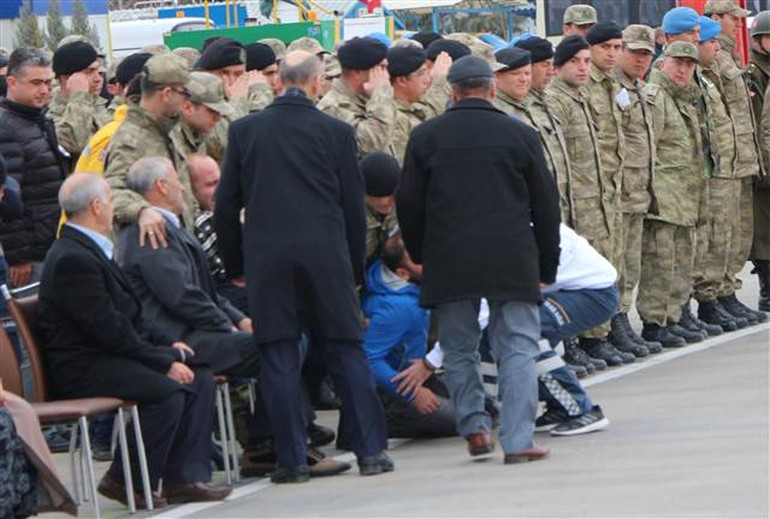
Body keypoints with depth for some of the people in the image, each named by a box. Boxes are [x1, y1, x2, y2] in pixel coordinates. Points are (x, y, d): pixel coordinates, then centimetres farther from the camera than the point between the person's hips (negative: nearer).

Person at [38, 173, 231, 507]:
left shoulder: (88, 249, 16)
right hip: (80, 369, -11)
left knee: (200, 379, -1)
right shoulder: (72, 259, -18)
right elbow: (108, 328, -21)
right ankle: (126, 482, -13)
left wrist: (165, 350, 4)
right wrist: (164, 362, -17)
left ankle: (186, 478, -5)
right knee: (168, 391, -28)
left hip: (110, 356, 11)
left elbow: (124, 317, 18)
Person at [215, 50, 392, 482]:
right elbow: (354, 206, 4)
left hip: (266, 257, 1)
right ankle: (372, 451, 7)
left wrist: (236, 264, 15)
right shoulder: (337, 132, 1)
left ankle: (293, 459, 2)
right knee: (347, 351, 7)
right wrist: (356, 269, 13)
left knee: (279, 360, 3)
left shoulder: (245, 130, 4)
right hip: (326, 257, -1)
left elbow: (226, 204, 6)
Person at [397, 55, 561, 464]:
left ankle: (474, 426, 10)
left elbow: (409, 203, 6)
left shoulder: (426, 137, 3)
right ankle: (518, 441, -4)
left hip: (449, 261, 1)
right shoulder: (520, 135, 3)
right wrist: (547, 267, 16)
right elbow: (546, 205, 7)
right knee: (518, 347, 2)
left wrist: (419, 255, 20)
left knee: (459, 348, 14)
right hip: (513, 261, -1)